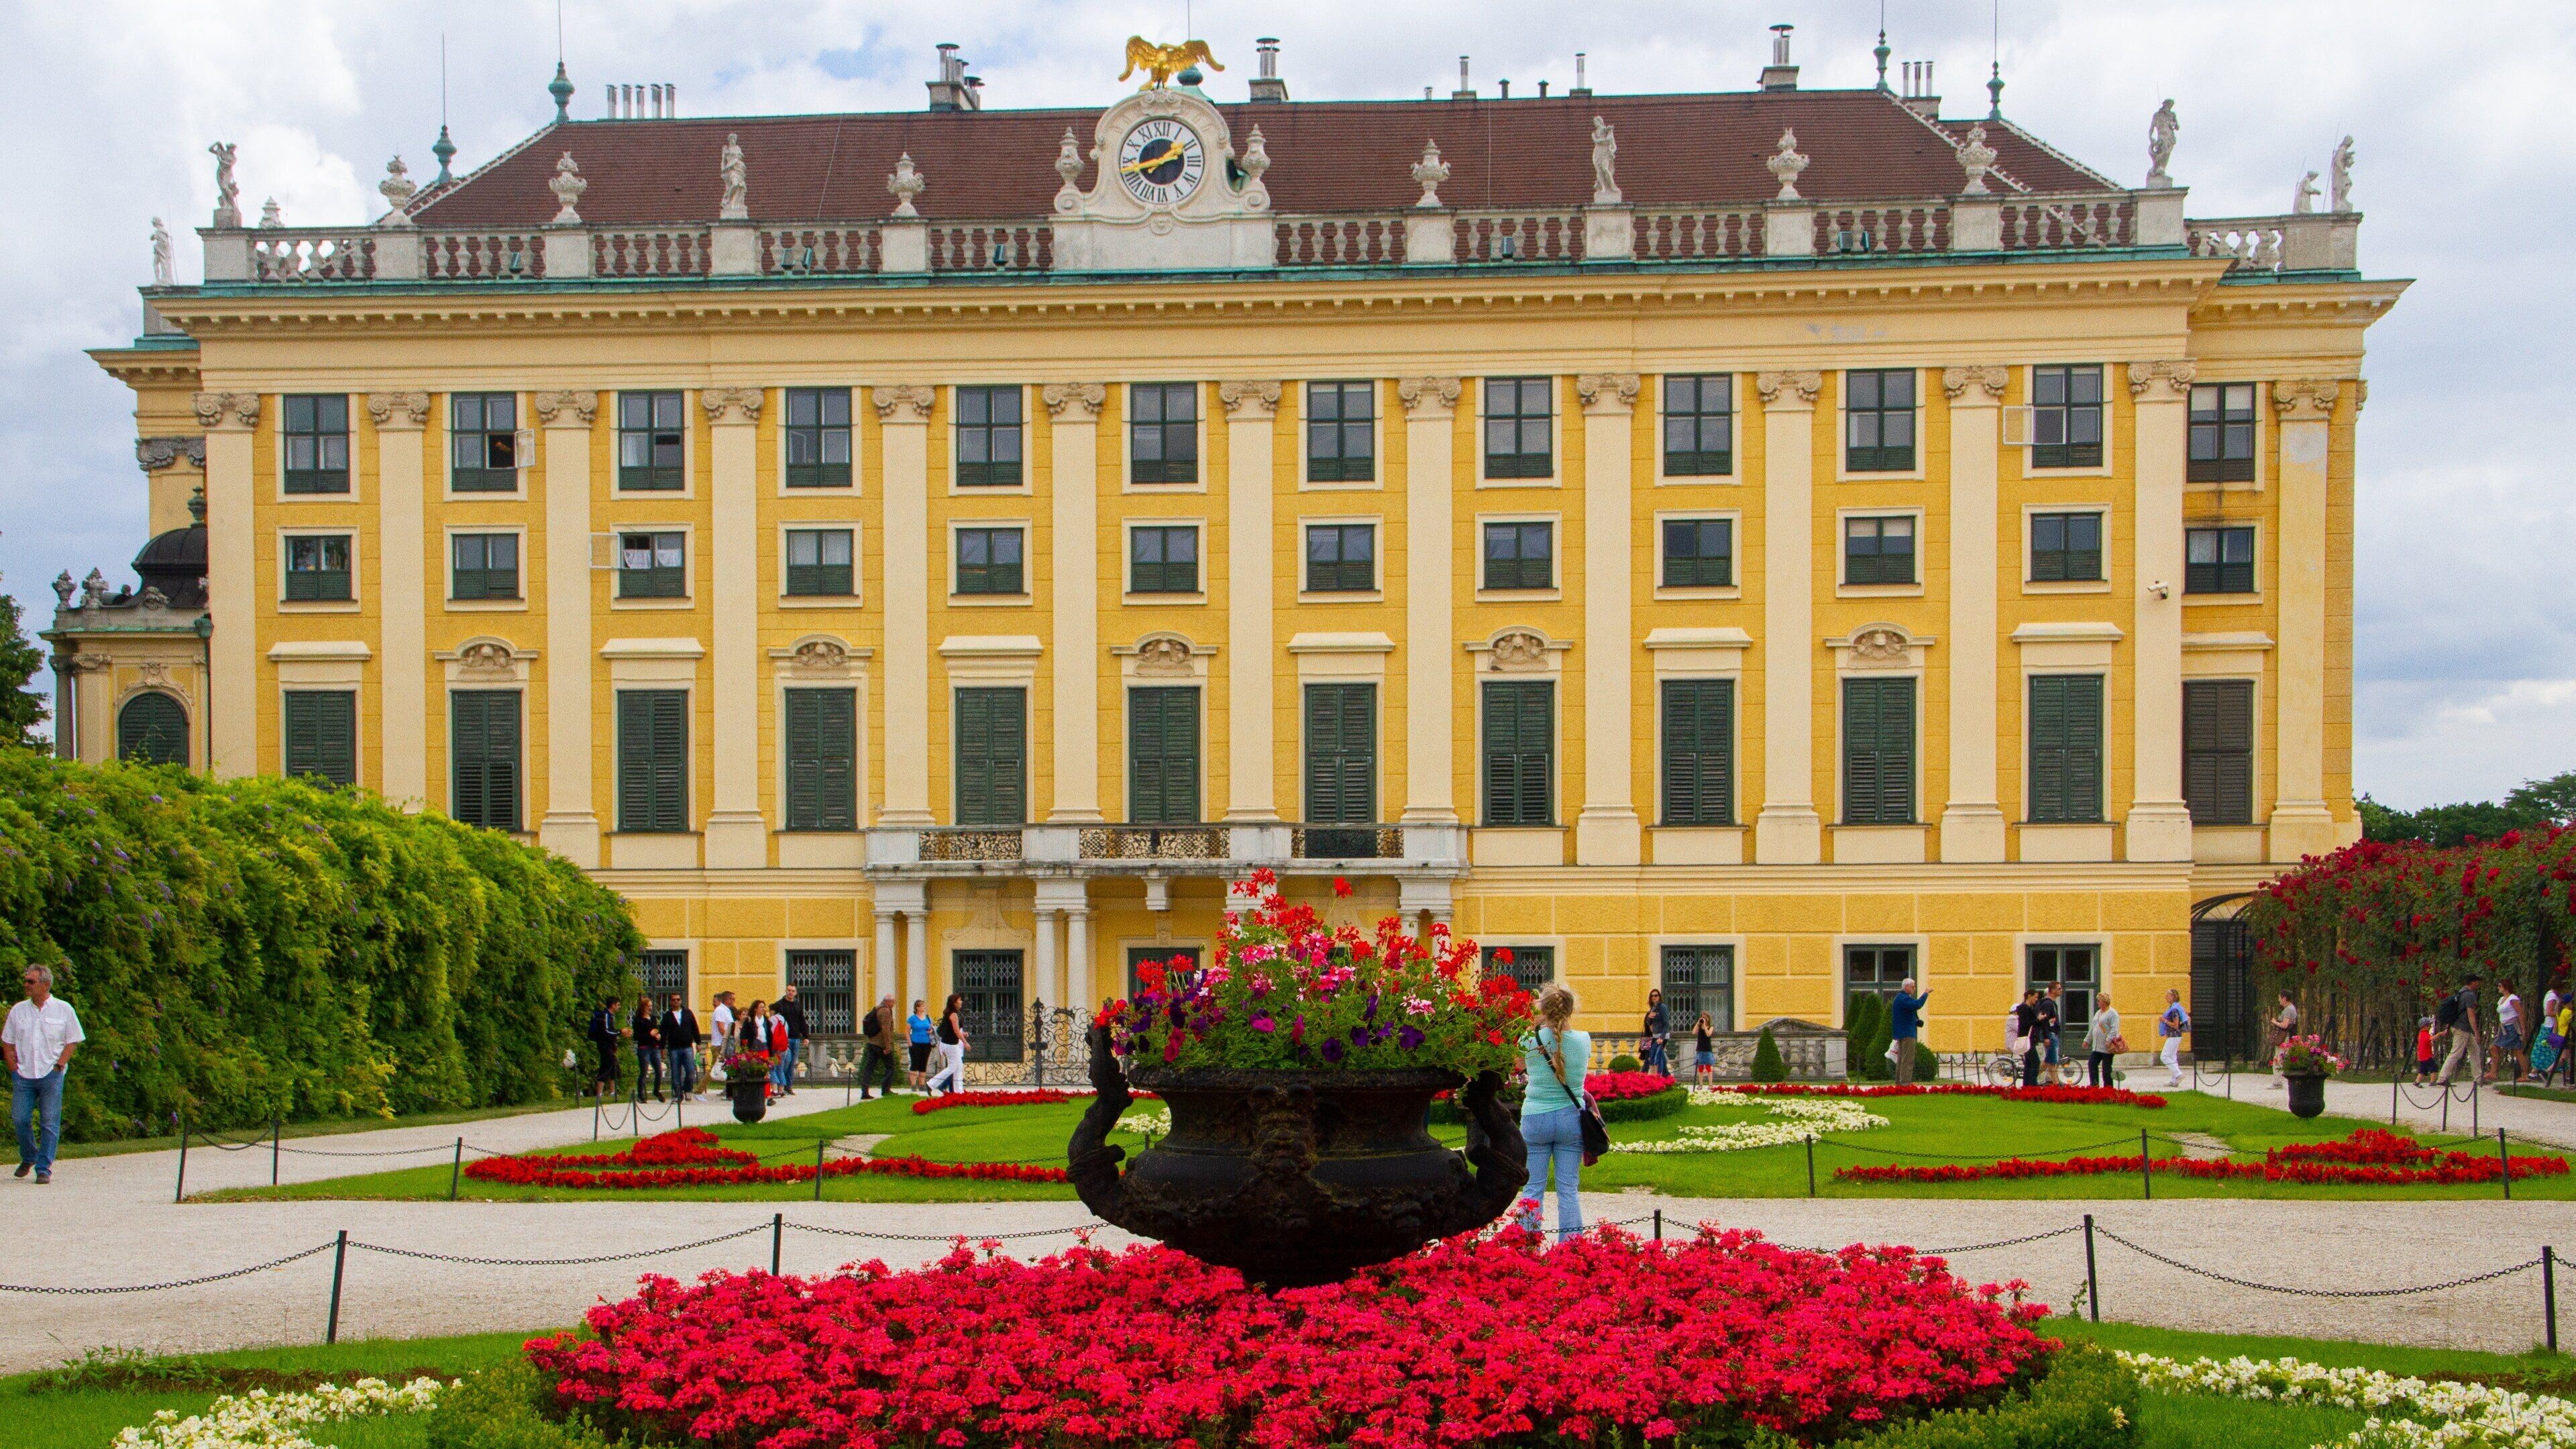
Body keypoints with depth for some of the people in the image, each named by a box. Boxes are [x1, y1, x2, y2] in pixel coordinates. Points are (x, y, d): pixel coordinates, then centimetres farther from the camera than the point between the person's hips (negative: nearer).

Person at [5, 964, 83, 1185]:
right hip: (23, 1076, 3)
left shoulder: (64, 1009, 2)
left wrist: (59, 1065, -7)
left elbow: (72, 1041, 3)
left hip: (51, 1075, -3)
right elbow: (7, 1042, 13)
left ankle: (44, 1168, 2)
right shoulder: (18, 1010, 9)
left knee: (49, 1123, -3)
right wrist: (14, 1067, 2)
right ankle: (28, 1157, 26)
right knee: (20, 1119, 2)